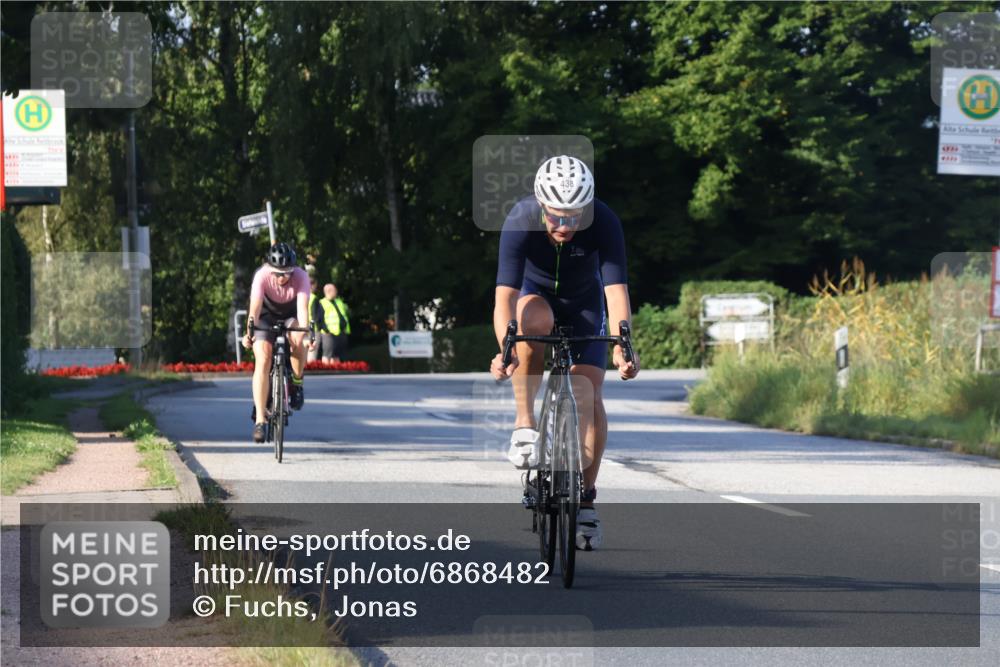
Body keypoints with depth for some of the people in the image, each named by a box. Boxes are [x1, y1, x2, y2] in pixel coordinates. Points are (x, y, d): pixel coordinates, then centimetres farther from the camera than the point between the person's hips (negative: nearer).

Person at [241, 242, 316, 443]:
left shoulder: (300, 277, -28)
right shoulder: (262, 276, -29)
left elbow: (302, 308, -38)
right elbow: (255, 306, -40)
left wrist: (306, 332, -55)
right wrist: (249, 332, -56)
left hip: (290, 316, 1)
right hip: (266, 317, -1)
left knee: (297, 340, -34)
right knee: (263, 361, -19)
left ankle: (296, 383, -8)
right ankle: (260, 419, -17)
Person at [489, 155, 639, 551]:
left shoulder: (604, 222, -32)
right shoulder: (521, 221, -34)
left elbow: (616, 290, -38)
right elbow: (505, 295, -41)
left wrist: (621, 347, -54)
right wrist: (505, 350, -57)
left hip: (585, 303, 1)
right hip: (536, 294, -1)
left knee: (589, 394, -12)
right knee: (534, 319, -37)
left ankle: (586, 496, 2)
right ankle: (525, 425, -25)